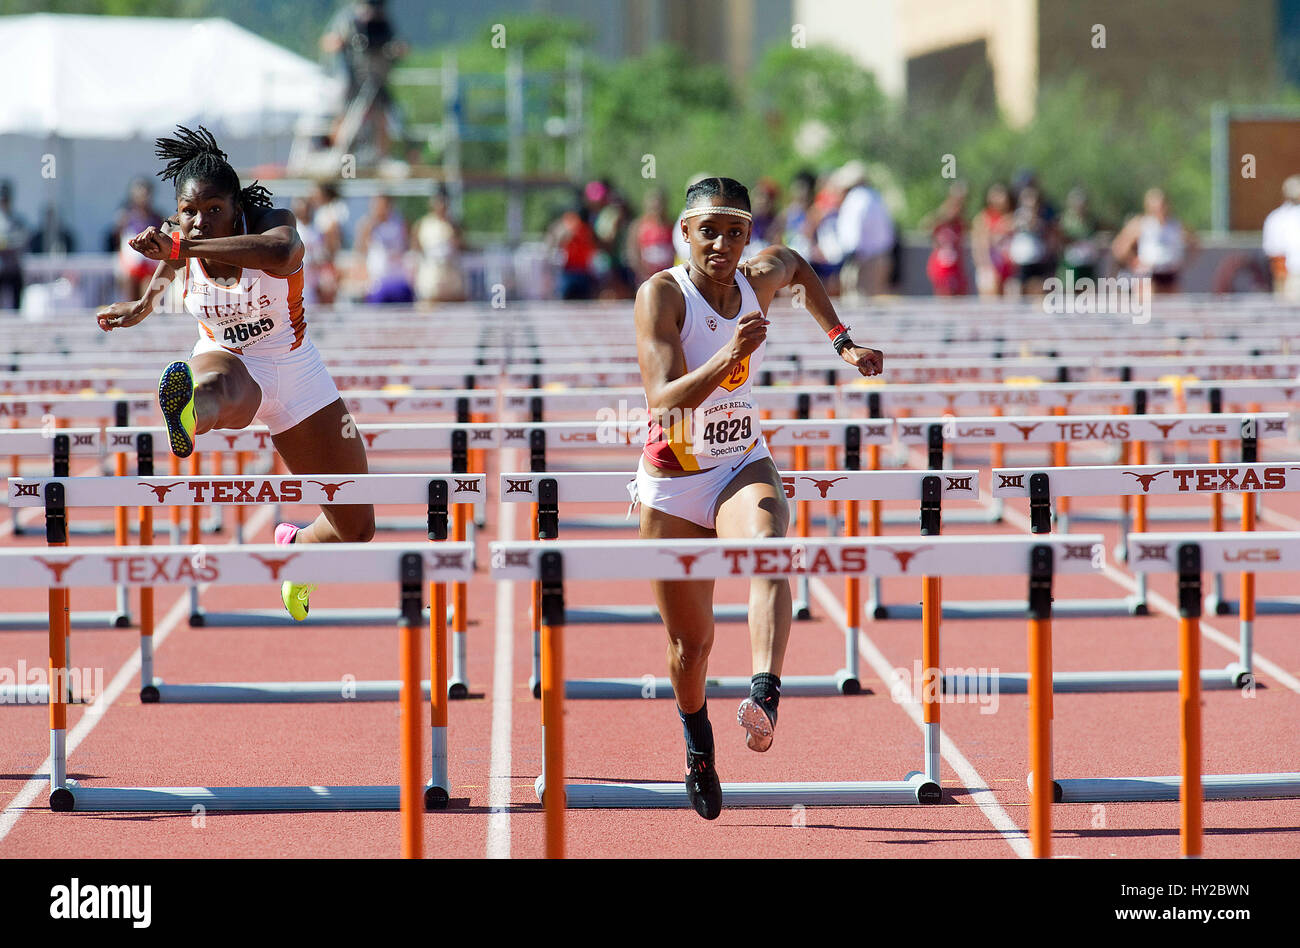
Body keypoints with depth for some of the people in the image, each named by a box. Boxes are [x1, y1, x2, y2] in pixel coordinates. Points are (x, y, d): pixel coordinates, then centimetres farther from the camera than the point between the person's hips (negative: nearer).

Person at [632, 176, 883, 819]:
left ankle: (765, 697, -53)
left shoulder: (761, 278, -3)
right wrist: (725, 358, -44)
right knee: (691, 640, 9)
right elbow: (664, 397, -30)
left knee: (767, 551, -34)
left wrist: (842, 342, 19)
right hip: (672, 482, -2)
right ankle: (699, 748, 40)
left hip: (743, 468, 2)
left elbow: (796, 265, 24)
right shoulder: (662, 294, -17)